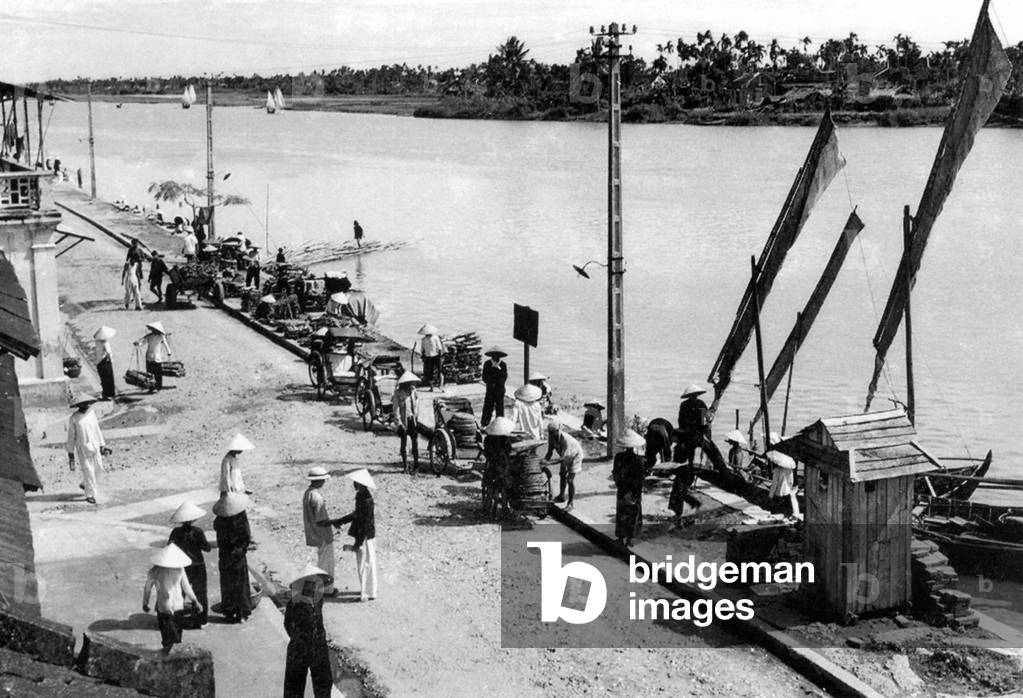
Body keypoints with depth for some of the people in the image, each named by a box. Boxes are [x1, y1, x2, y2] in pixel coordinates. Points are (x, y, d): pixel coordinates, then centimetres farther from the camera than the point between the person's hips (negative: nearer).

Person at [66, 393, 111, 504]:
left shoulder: (91, 413, 3)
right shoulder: (73, 418, -9)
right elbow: (71, 436, -3)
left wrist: (102, 446, 10)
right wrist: (70, 452, 0)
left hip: (94, 446, 5)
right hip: (82, 448, -5)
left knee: (97, 467, 9)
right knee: (88, 470, -7)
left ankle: (84, 484, 36)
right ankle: (90, 495, 5)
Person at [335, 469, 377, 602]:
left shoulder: (366, 501, -25)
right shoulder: (361, 496, 4)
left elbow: (366, 523, -23)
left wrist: (358, 542, -20)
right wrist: (340, 521, 20)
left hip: (365, 537, -10)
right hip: (361, 534, 10)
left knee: (366, 563, 2)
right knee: (362, 563, 20)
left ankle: (368, 593, 14)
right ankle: (366, 589, 33)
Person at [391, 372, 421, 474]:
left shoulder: (413, 392, 5)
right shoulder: (398, 394, -10)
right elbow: (396, 410, -10)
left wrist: (417, 419, 8)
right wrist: (400, 423, -15)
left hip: (413, 420, 3)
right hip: (403, 421, -3)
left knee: (415, 442, 1)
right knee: (403, 443, 4)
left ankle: (416, 466, 8)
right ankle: (405, 466, 13)